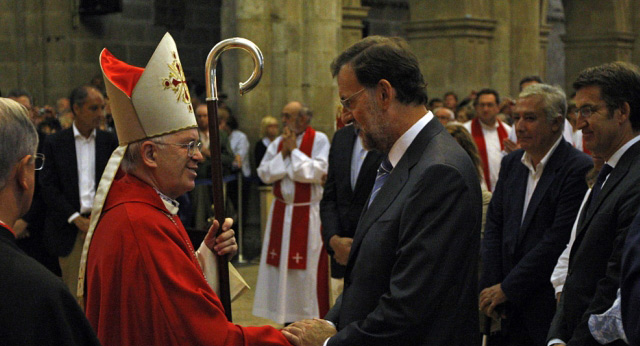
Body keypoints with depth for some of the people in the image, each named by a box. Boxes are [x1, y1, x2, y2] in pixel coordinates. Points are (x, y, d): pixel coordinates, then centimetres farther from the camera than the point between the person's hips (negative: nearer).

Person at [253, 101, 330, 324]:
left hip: (308, 214, -5)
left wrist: (294, 150, -12)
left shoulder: (319, 140, -5)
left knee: (307, 268, -2)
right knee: (282, 263, 7)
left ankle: (311, 318, 7)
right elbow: (264, 173, 3)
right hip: (281, 212, 5)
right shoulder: (278, 143, 9)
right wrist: (283, 153, -8)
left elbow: (318, 172, -18)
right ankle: (287, 316, 16)